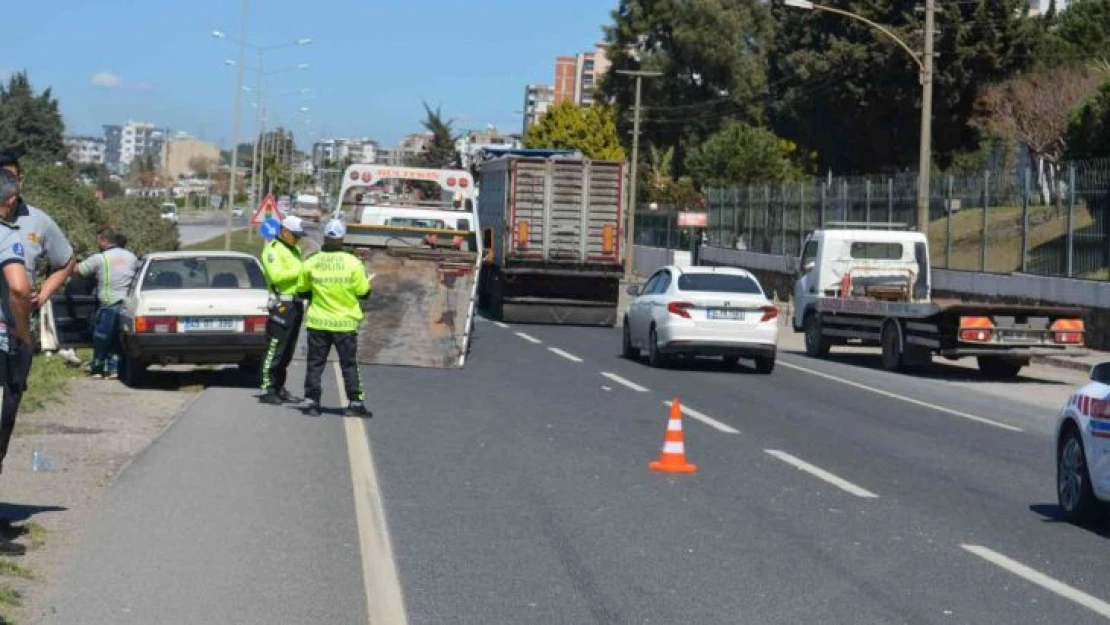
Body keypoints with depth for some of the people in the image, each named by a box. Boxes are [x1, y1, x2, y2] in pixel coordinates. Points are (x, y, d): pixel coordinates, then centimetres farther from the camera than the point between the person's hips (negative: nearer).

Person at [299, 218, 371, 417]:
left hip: (317, 322, 2)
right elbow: (363, 292, -5)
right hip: (345, 322, -2)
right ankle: (355, 403, 4)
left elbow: (303, 288, 6)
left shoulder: (311, 262, -3)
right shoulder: (353, 262, -10)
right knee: (349, 364, 6)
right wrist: (367, 282, 16)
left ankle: (312, 402, 7)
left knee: (315, 363, 9)